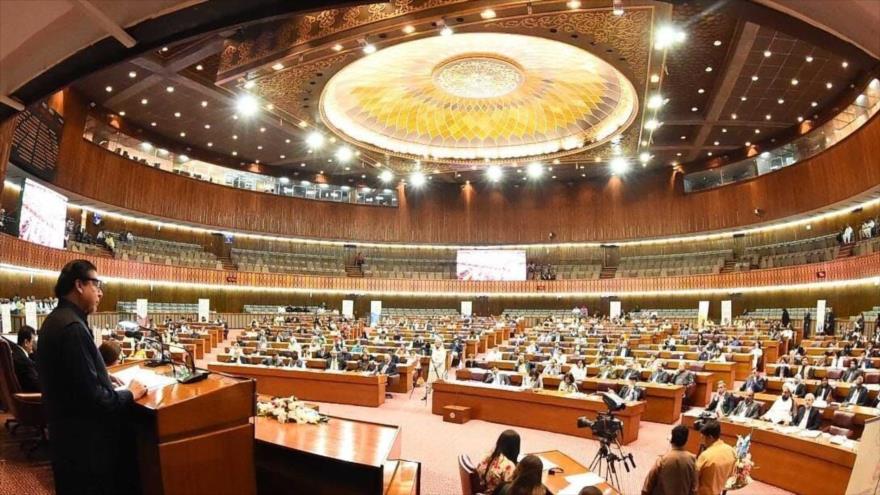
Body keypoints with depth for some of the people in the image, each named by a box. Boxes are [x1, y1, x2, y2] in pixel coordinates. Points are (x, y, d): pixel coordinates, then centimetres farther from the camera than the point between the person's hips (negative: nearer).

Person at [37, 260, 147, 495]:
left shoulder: (56, 319, 7)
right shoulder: (73, 327, -25)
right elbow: (91, 396, -27)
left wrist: (104, 377, 8)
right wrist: (130, 394, -13)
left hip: (69, 433, 10)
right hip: (84, 440, -10)